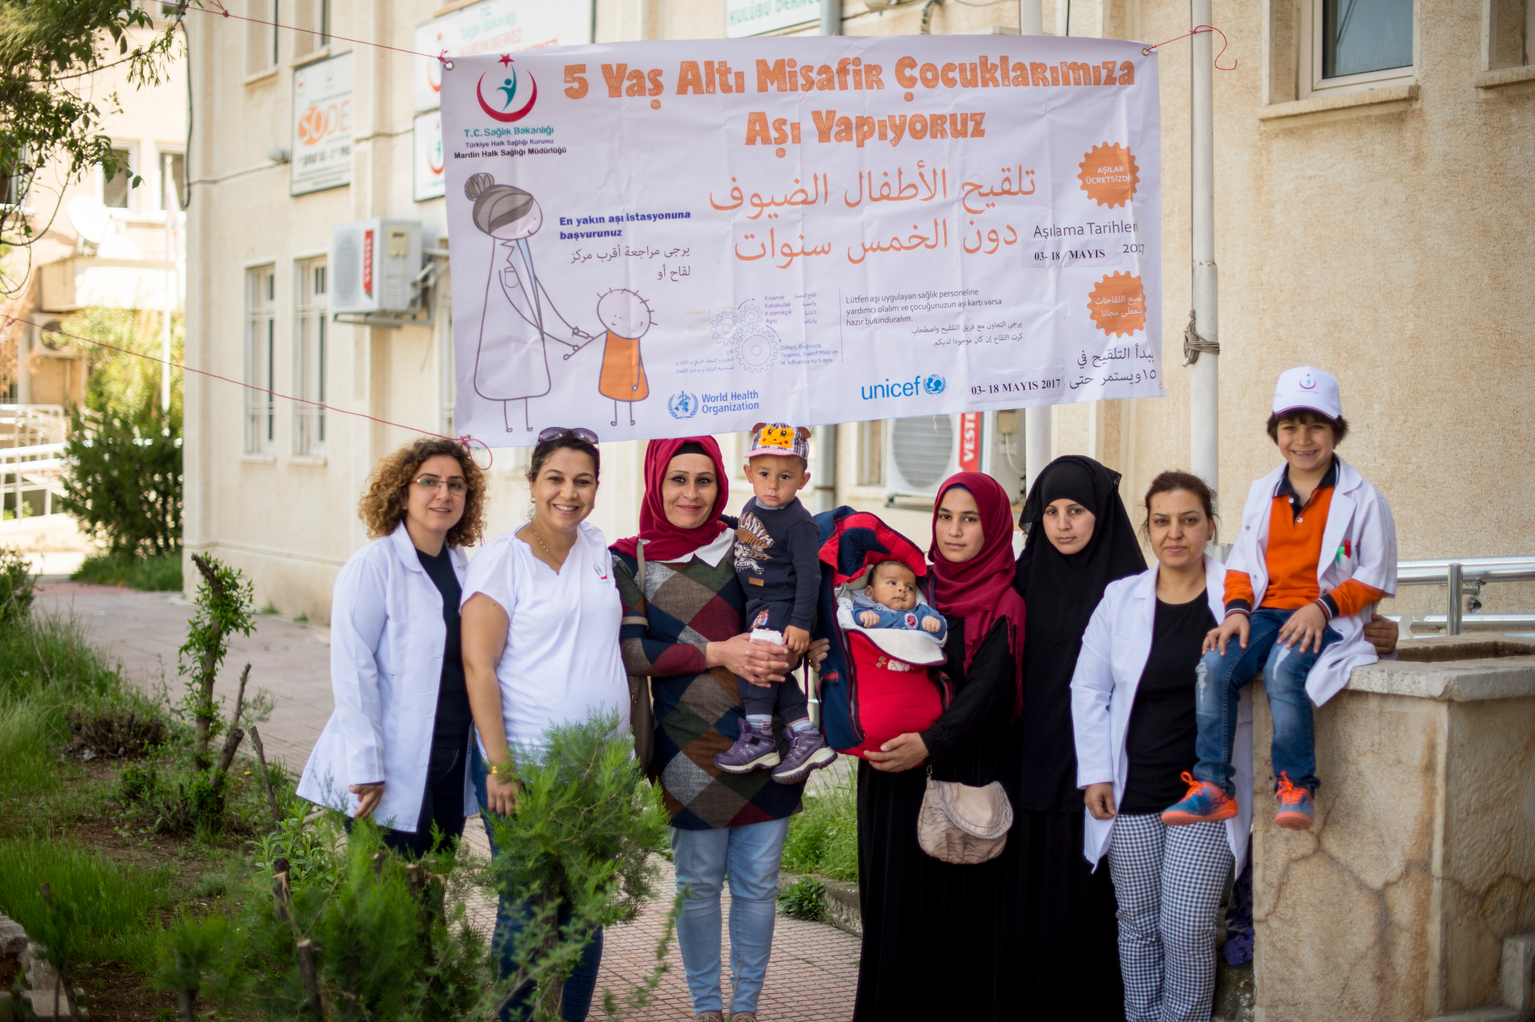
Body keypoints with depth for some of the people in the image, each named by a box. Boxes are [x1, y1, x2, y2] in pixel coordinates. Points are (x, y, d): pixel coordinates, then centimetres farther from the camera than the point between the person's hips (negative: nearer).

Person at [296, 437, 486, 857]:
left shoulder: (462, 567, 9)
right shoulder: (373, 566, -11)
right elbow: (352, 671, -14)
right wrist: (366, 769, -18)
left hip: (452, 770, 6)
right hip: (390, 776, -6)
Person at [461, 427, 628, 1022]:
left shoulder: (597, 549, 10)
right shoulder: (503, 558, -6)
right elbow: (477, 665, -11)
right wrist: (500, 767, -16)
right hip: (526, 766, -5)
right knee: (526, 912, -1)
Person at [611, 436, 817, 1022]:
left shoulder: (744, 543, 5)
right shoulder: (630, 560, 1)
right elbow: (629, 651, -7)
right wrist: (717, 653, -16)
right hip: (692, 748, -1)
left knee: (758, 884, 8)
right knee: (698, 883, 7)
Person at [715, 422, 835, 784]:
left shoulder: (798, 523, -19)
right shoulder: (752, 507, 6)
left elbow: (808, 575, -21)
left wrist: (800, 623, -24)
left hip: (783, 608, -9)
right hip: (760, 606, 9)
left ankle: (759, 739, -4)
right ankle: (806, 739, 16)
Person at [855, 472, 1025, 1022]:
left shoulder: (1003, 605, -3)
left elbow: (987, 688, -14)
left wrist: (930, 743, -28)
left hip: (961, 773, -4)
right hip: (891, 768, 4)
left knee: (954, 902, -3)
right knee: (893, 896, 7)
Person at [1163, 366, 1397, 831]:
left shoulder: (1362, 498, 2)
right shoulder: (1262, 493, 16)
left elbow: (1374, 578, 0)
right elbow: (1242, 562, 18)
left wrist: (1322, 607, -15)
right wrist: (1237, 608, -3)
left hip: (1329, 619, -4)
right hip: (1266, 611, 5)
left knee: (1282, 668, -34)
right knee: (1216, 663, -24)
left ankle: (1296, 785, -20)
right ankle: (1212, 786, -20)